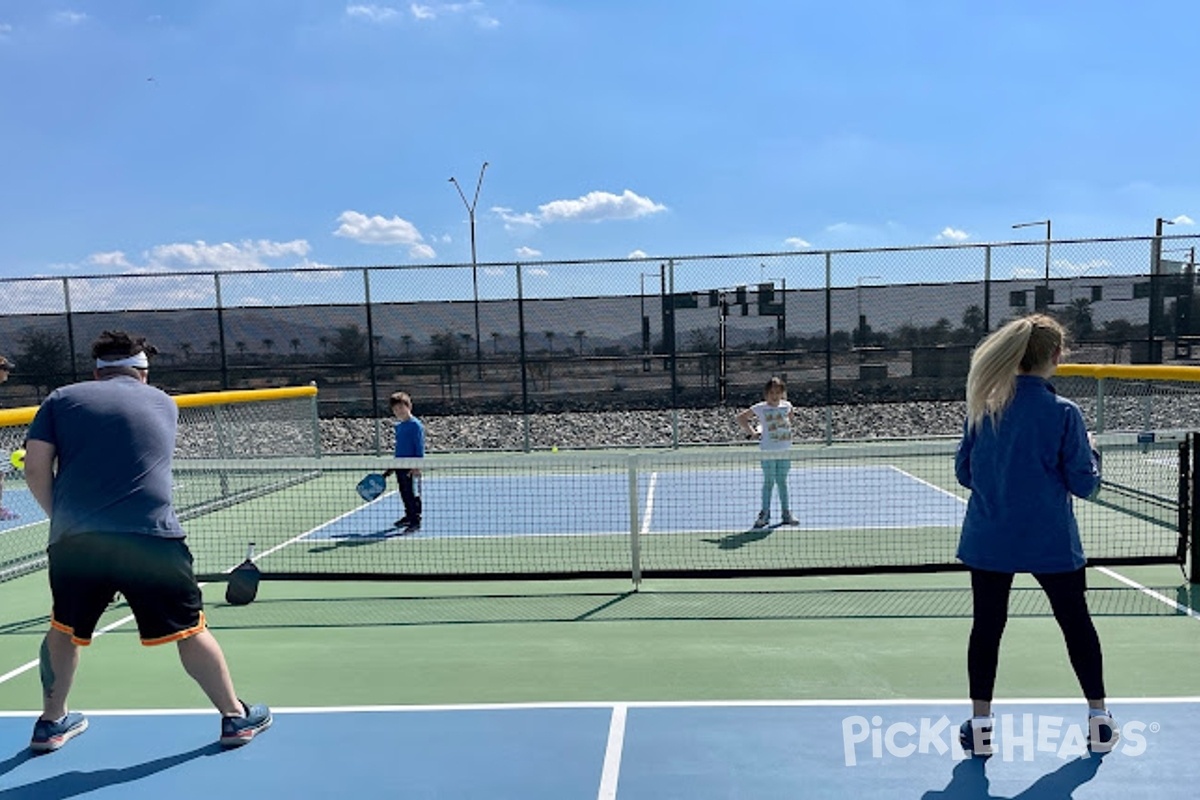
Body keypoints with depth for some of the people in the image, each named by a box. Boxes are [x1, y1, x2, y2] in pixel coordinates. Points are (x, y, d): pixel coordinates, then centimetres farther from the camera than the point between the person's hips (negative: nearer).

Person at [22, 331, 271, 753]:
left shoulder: (62, 398, 13)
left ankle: (52, 722, 38)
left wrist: (61, 517, 17)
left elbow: (35, 468, 4)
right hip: (150, 536, -1)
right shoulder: (164, 403, 17)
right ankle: (236, 716, 15)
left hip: (75, 538, 2)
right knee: (189, 629, 8)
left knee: (64, 629, 25)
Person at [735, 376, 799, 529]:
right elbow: (740, 418, 1)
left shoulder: (787, 406, 4)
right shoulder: (760, 408, -5)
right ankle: (765, 514, 10)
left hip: (784, 450, 3)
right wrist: (752, 433, -2)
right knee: (769, 482, 1)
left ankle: (786, 514, 17)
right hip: (768, 451, -3)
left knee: (782, 481, 11)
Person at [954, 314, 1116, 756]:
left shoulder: (983, 407, -3)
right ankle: (1099, 720, 30)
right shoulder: (1063, 412, -12)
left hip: (989, 539, 2)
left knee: (987, 625, 10)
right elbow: (1084, 484, -6)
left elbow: (964, 472, 4)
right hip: (1051, 542, -2)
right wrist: (1091, 452, 13)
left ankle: (980, 724, 15)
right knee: (1076, 622, 17)